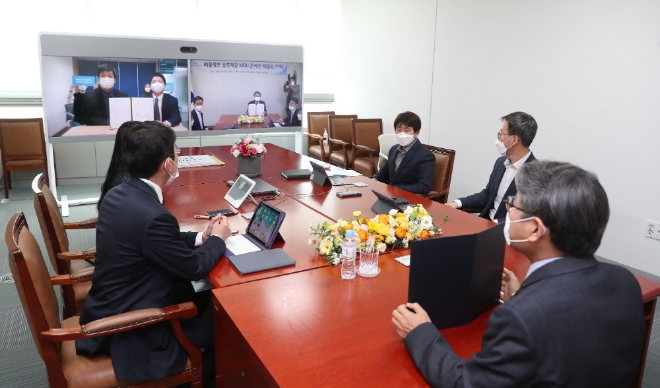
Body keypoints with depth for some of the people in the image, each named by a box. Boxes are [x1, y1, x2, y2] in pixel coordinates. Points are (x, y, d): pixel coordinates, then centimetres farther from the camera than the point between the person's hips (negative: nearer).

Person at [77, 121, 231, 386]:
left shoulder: (119, 194, -3)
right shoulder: (153, 216, -32)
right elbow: (194, 268, -18)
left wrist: (201, 237, 6)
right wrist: (217, 239, -1)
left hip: (111, 308, 9)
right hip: (130, 329, -9)